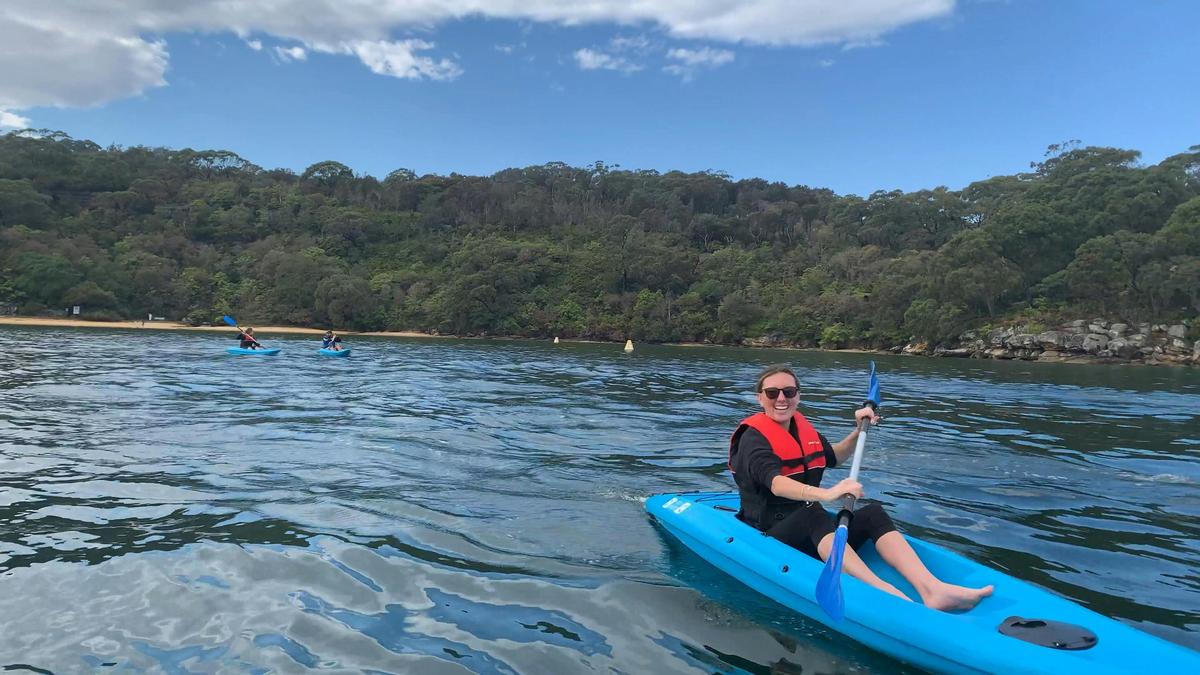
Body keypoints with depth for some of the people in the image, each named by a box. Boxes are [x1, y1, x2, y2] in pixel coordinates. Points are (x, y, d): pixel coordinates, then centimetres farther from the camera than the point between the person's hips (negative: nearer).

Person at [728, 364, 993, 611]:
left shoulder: (803, 429, 12)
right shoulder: (753, 437, -13)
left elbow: (833, 457, 31)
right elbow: (776, 484, -31)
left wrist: (859, 431, 15)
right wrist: (826, 494, -46)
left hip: (813, 534, 7)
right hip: (772, 535, -7)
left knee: (873, 514, -14)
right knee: (813, 515, -36)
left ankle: (932, 589, -32)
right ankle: (882, 591, -53)